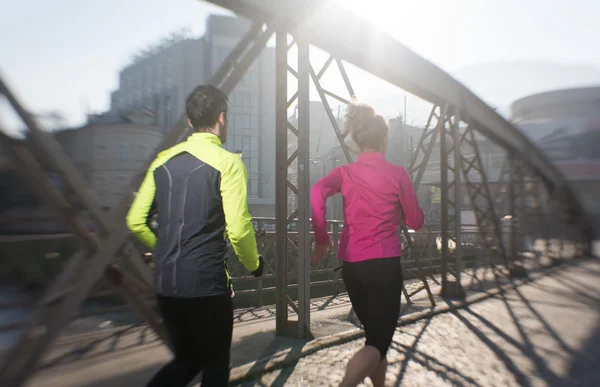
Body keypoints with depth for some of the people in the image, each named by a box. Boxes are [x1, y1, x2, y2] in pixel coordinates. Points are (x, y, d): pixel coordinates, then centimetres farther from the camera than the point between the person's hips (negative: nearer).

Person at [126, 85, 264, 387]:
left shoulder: (164, 160, 7)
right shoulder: (227, 162, -10)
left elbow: (135, 221, 9)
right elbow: (237, 229, -16)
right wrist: (254, 263, 3)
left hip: (165, 282, 6)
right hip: (206, 282, -6)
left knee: (186, 359, 23)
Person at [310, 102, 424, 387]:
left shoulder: (345, 172, 3)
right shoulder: (397, 174, -3)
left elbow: (316, 193, -17)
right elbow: (416, 222, 4)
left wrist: (321, 239, -11)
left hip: (351, 266, 4)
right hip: (385, 265, -4)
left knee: (375, 335, 22)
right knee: (378, 342, -2)